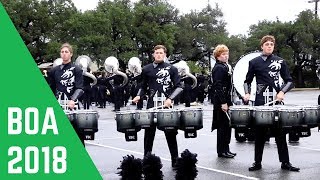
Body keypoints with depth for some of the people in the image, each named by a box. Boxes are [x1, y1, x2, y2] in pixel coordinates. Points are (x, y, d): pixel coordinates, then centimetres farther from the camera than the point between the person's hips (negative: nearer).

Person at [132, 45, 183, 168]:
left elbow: (178, 87, 0)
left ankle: (175, 160, 12)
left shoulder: (171, 69, 2)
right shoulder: (147, 69, 7)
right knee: (149, 133, 4)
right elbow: (143, 87, 16)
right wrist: (138, 96, -3)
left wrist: (170, 98, -14)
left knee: (171, 133, 4)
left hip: (166, 105, -1)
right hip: (151, 105, 1)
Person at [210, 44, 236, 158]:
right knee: (224, 125, -4)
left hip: (224, 100, 10)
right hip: (221, 101, -10)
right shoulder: (219, 68, -13)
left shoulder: (225, 67, 17)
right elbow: (218, 86, -21)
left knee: (225, 126, 14)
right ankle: (223, 150, 3)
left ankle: (224, 150, 21)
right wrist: (223, 103, -24)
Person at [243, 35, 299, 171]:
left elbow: (289, 81, 8)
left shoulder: (280, 61, 8)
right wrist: (247, 93, -5)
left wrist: (282, 91, -10)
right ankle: (257, 162, 14)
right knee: (260, 133, 5)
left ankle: (285, 162, 11)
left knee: (280, 132, 3)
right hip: (260, 102, -1)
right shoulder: (254, 62, 5)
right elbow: (247, 81, 12)